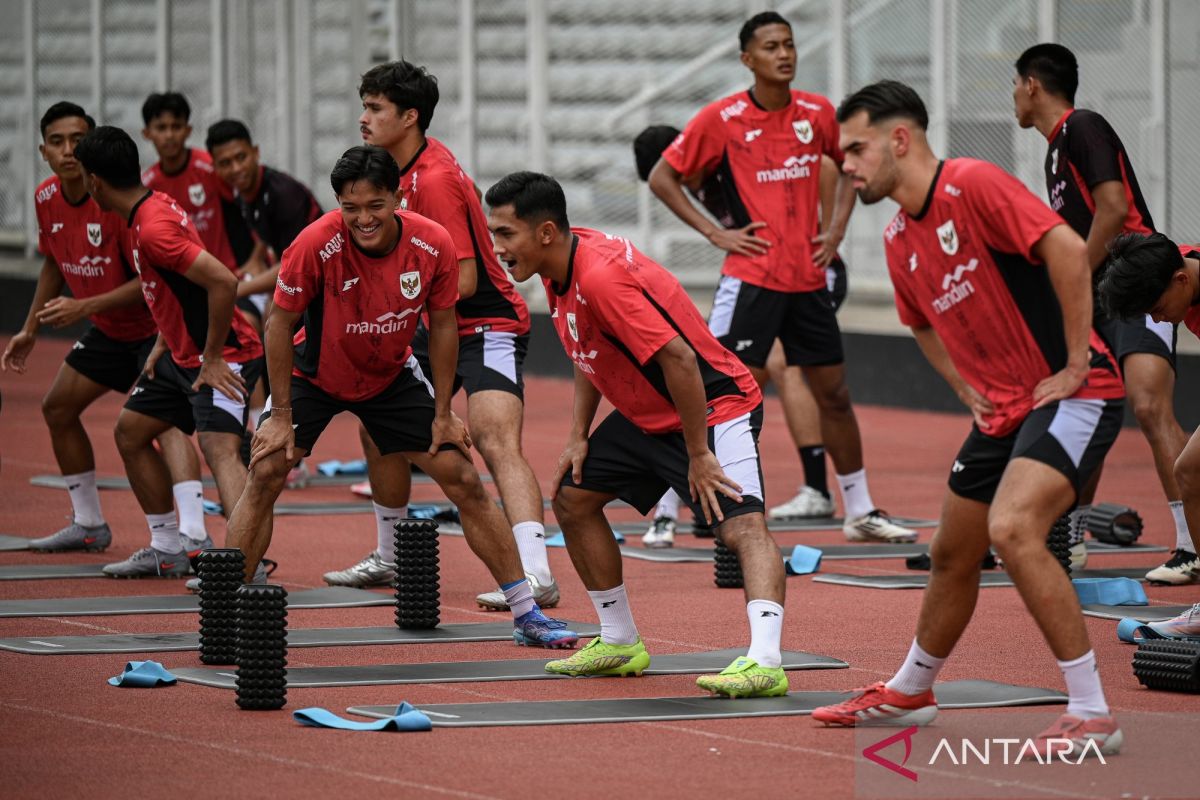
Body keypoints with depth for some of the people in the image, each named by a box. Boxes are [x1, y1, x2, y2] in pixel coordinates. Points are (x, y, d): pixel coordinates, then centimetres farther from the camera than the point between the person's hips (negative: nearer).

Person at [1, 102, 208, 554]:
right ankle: (88, 525, 31)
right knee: (58, 408, 16)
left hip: (155, 325, -9)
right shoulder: (47, 199, -3)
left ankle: (194, 537, -41)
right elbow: (54, 263, 16)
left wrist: (84, 307, -30)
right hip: (108, 330, 9)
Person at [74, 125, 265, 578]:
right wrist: (162, 345, 14)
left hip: (222, 358, -11)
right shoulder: (152, 208, 8)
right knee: (130, 431, 20)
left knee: (219, 448, -27)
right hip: (184, 354, 11)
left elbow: (223, 282, -31)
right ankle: (166, 552, 28)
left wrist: (213, 359, -23)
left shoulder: (153, 228, -24)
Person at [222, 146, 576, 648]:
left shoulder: (433, 245, -23)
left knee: (463, 480, -2)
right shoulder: (317, 245, -30)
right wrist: (280, 414, -17)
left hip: (392, 377, 2)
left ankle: (526, 615, 8)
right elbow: (280, 323, -17)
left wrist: (442, 414, -4)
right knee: (265, 473, -20)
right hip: (315, 375, -2)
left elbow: (442, 325, -7)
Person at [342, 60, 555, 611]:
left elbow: (463, 281, -25)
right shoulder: (405, 171, 5)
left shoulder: (435, 179, -22)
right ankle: (388, 560, 32)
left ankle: (536, 576, -37)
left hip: (487, 324, -10)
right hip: (438, 329, 10)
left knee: (497, 441, -26)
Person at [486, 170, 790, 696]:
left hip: (713, 405, -11)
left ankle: (765, 661, -44)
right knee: (572, 499, 16)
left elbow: (679, 360, -32)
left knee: (742, 525, -27)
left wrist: (698, 455, -26)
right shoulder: (560, 265, 0)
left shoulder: (600, 277, -30)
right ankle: (620, 644, 26)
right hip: (646, 416, 11)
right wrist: (578, 434, 8)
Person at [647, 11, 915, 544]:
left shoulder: (817, 113, 5)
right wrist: (714, 232, -7)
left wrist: (836, 228, 9)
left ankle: (860, 513, 22)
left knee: (834, 394, 11)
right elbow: (662, 178, -1)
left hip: (808, 278, 5)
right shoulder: (721, 119, -7)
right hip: (751, 278, -5)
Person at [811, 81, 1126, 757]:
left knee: (1012, 529, -27)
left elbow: (1069, 248, -26)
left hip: (1073, 394, -9)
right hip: (1004, 408, 9)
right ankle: (909, 693, 42)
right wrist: (968, 386, 16)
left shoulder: (973, 185, -16)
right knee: (953, 555, 18)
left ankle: (1092, 714, -23)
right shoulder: (899, 240, 11)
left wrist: (1075, 365, -22)